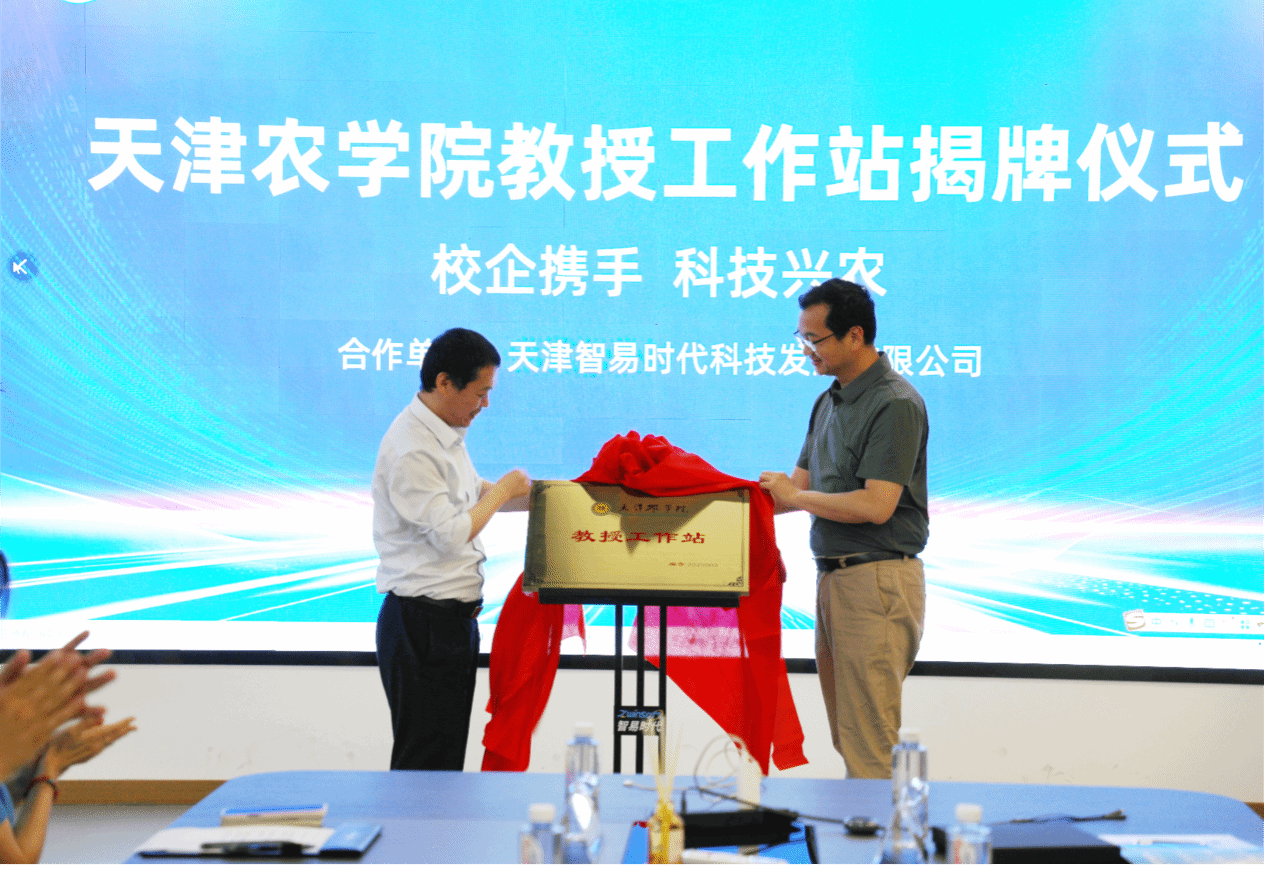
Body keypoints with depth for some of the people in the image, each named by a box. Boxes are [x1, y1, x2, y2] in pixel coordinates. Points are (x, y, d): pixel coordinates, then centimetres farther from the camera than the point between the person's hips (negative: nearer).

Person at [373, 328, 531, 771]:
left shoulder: (446, 435, 12)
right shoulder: (410, 449, -20)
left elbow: (474, 493, 28)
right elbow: (451, 533, -22)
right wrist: (504, 490, -8)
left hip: (453, 615, 10)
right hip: (422, 622, -10)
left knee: (448, 754, 13)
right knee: (425, 762, -6)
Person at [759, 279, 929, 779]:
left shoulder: (896, 404, -15)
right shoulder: (829, 402, 15)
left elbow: (875, 505, -21)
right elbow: (802, 488, 18)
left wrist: (795, 495, -11)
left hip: (878, 580, -9)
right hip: (833, 575, 10)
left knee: (868, 736, -7)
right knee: (846, 734, 14)